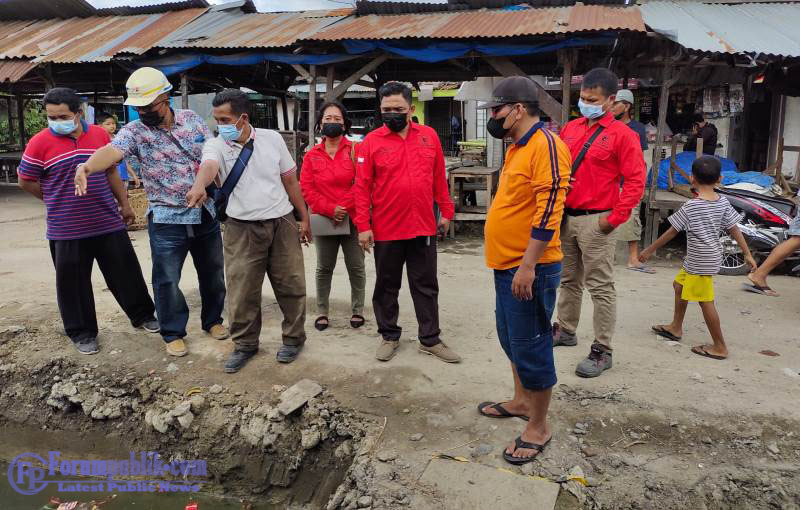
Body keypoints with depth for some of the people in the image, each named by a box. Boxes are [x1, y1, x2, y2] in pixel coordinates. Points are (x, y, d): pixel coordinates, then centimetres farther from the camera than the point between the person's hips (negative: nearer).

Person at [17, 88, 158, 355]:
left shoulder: (100, 135, 3)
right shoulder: (40, 143, -7)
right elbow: (26, 181, 3)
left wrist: (124, 203, 16)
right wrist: (57, 201, 8)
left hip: (109, 222, 2)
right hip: (66, 230, -2)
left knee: (126, 273, 11)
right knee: (74, 283, 7)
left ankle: (143, 315, 28)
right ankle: (82, 333, 23)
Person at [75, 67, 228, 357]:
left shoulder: (192, 119, 1)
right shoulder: (134, 131, -9)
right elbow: (111, 151, -28)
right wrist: (88, 166, -49)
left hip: (206, 213, 3)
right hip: (166, 219, -3)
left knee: (212, 273, 14)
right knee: (167, 280, 3)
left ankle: (213, 320, 35)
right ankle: (173, 333, 22)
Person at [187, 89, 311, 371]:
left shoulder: (272, 138, 0)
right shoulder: (216, 145, -5)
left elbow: (290, 180, 7)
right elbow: (209, 165, -29)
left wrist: (304, 218, 9)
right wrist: (199, 186, -52)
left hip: (282, 223, 1)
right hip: (242, 228, 0)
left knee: (290, 284, 7)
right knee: (241, 290, 3)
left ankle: (293, 337, 26)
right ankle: (245, 344, 23)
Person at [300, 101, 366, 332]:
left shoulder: (355, 151, -1)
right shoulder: (312, 156, 5)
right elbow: (306, 189, -1)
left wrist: (345, 209, -14)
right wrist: (330, 210, -12)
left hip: (352, 219, -2)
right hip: (324, 220, 2)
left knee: (356, 268, 7)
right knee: (324, 269, 11)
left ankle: (357, 310, 21)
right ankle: (322, 312, 23)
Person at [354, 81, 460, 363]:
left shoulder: (429, 136, 3)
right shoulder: (371, 142, -5)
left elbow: (439, 178, 9)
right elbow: (362, 187, -7)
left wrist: (446, 211, 9)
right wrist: (363, 226, -11)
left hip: (423, 227, 2)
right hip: (386, 230, -2)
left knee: (426, 286, 11)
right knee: (387, 286, 12)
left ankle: (430, 339, 24)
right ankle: (389, 336, 29)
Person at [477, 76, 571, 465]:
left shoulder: (545, 145, -16)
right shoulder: (517, 148, 15)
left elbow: (548, 211, -23)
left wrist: (527, 266, -25)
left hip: (529, 270, -10)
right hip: (507, 265, 10)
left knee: (531, 347, 0)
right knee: (511, 339, 21)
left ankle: (538, 427, 14)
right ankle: (521, 401, 39)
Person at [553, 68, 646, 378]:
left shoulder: (622, 135, -6)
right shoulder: (571, 128, 11)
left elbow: (635, 181, -9)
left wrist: (615, 218, -13)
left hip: (596, 221, -6)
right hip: (565, 216, 6)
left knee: (601, 288, -1)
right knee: (569, 280, 18)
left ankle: (602, 351, 7)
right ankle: (565, 330, 34)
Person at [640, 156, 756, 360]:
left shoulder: (690, 207, -17)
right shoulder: (723, 203, 1)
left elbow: (671, 232, -12)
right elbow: (735, 230, 4)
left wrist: (650, 250, -2)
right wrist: (747, 254, 12)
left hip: (701, 262, -8)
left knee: (705, 301, -1)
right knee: (679, 285, 23)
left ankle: (720, 347, 7)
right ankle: (676, 328, 35)